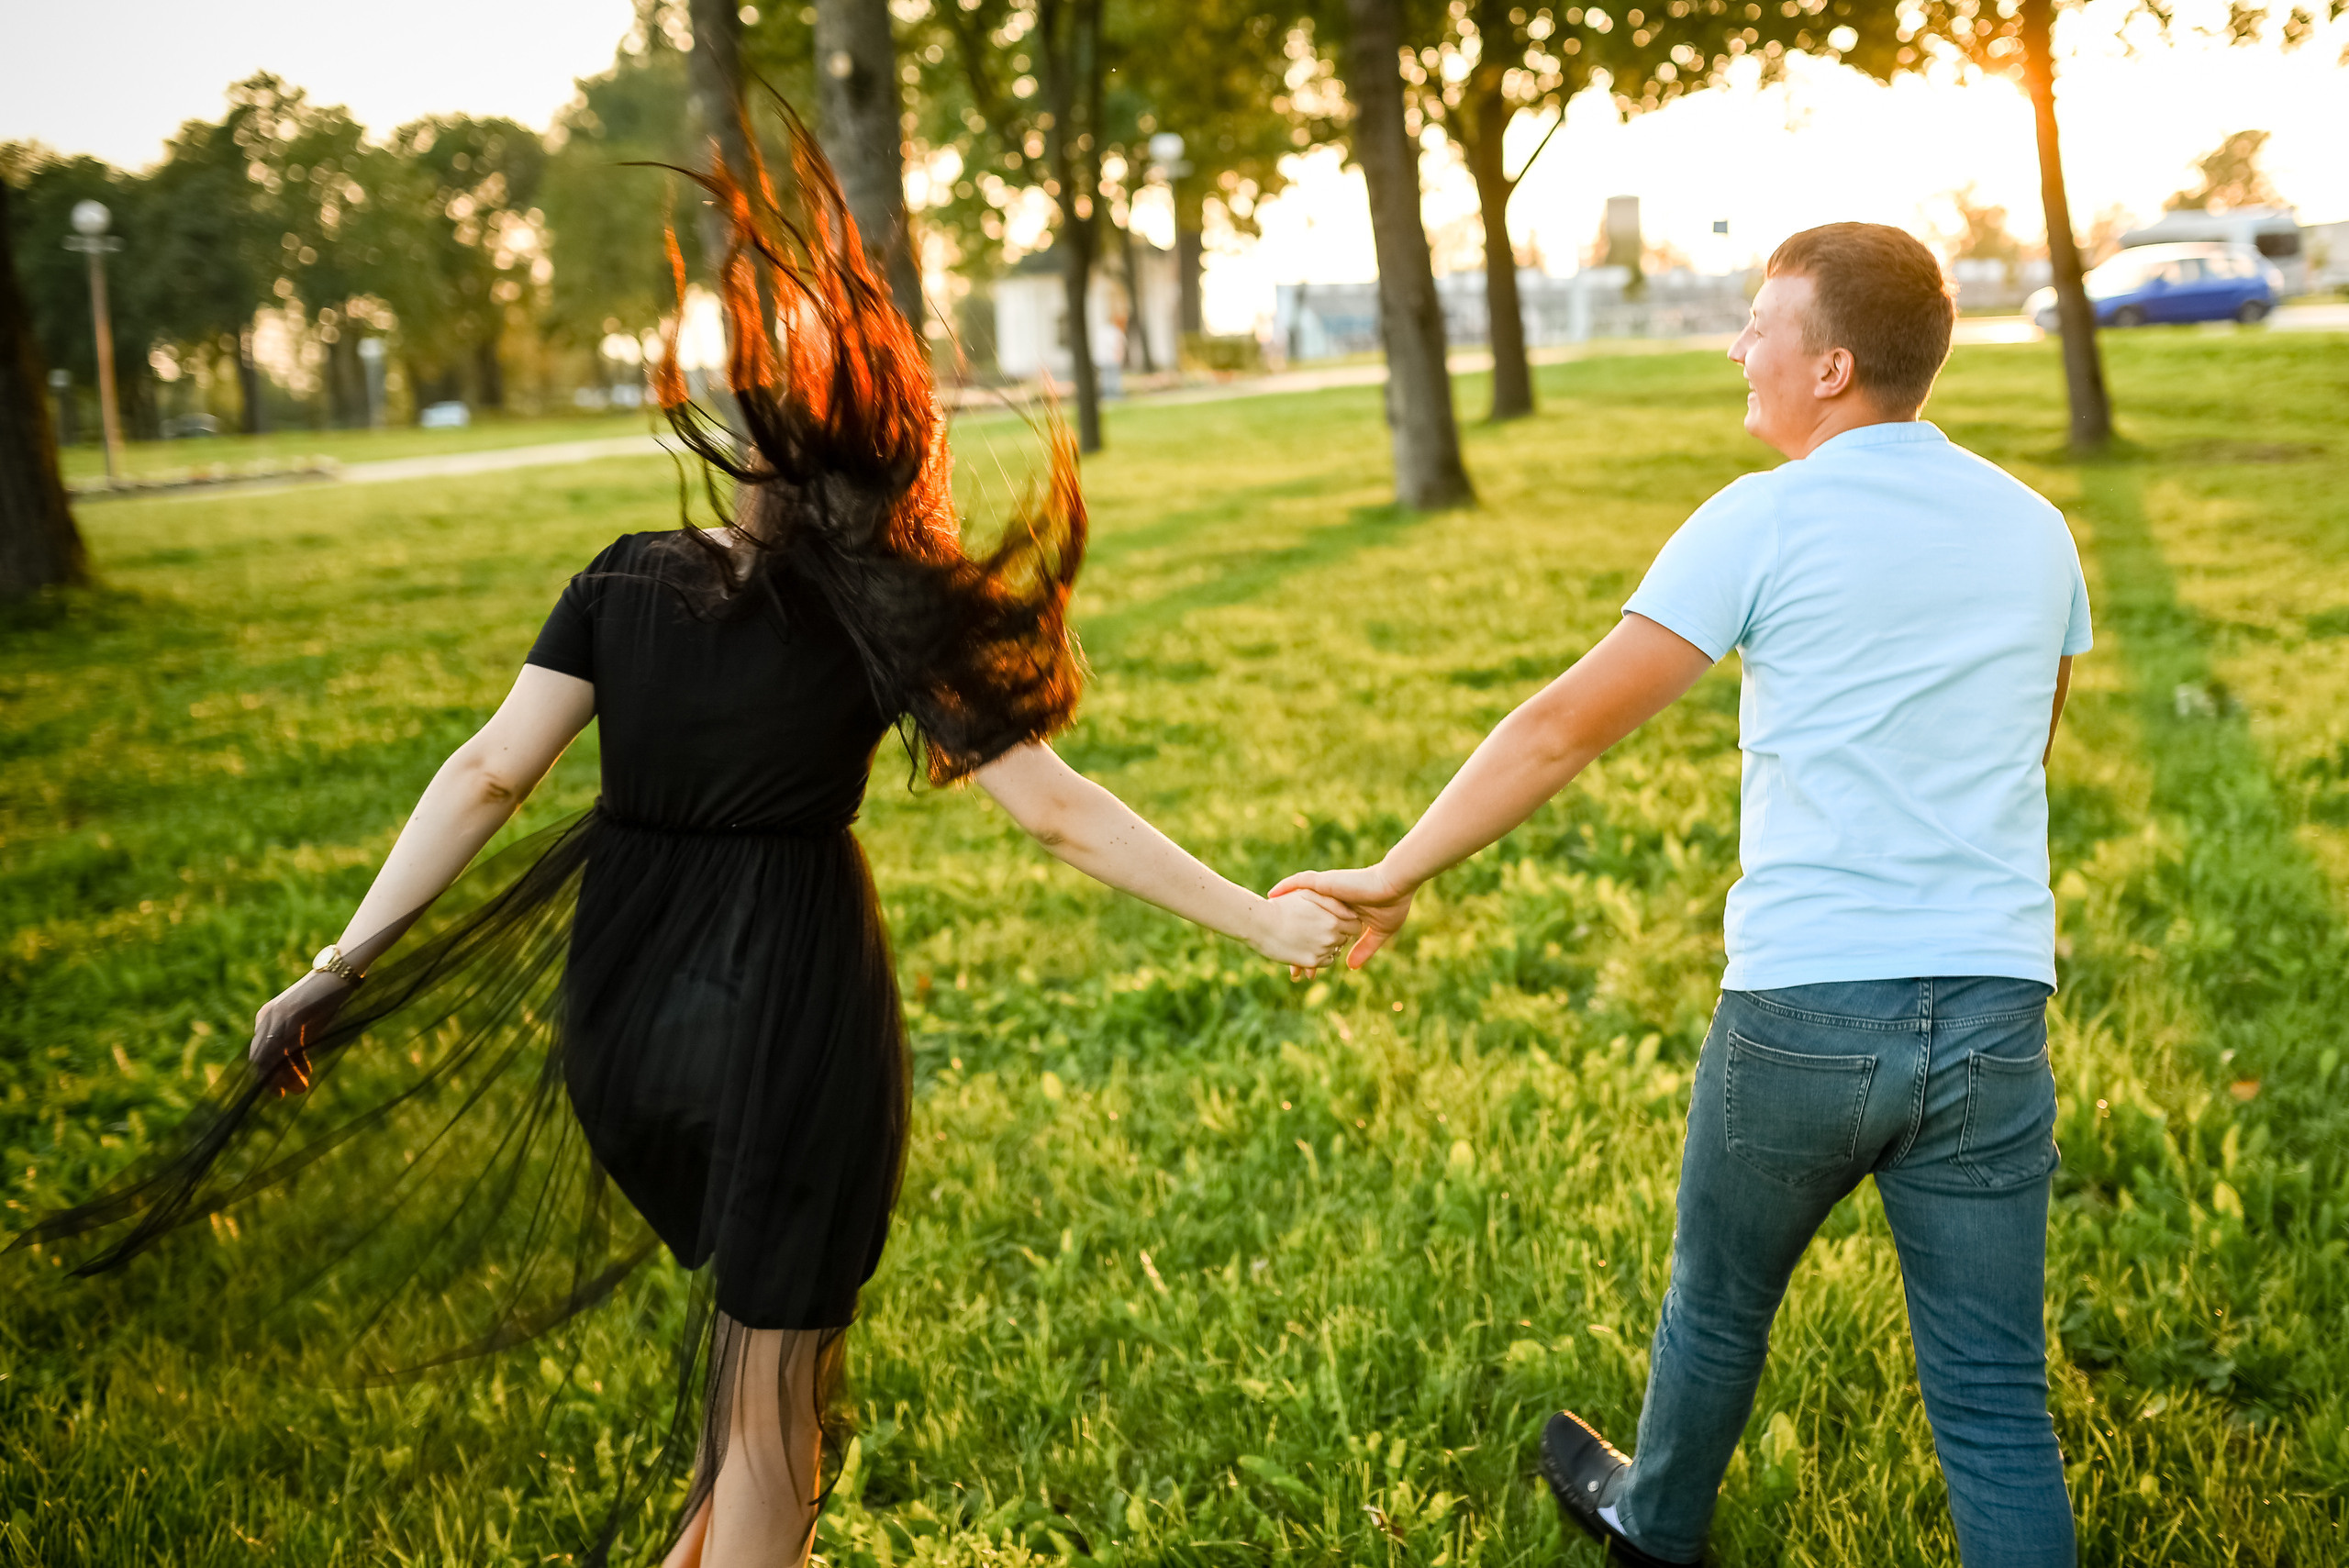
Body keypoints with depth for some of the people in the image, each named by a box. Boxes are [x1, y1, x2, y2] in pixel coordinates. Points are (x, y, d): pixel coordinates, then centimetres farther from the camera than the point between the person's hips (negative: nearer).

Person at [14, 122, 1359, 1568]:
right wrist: (1258, 920, -6)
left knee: (754, 1276, 31)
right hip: (792, 1013, -4)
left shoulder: (628, 581, -2)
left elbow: (491, 773, -7)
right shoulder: (886, 617, -10)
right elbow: (1059, 813, -12)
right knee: (777, 1386, 12)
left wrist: (344, 963, -3)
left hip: (621, 1007, 4)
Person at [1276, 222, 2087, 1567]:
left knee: (1720, 1304, 22)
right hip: (1997, 1014, 4)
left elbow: (1563, 730, -9)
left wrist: (1395, 877, -2)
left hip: (1804, 1006, -3)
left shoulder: (1766, 521, -8)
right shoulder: (2036, 530, 8)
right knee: (1997, 1402, 8)